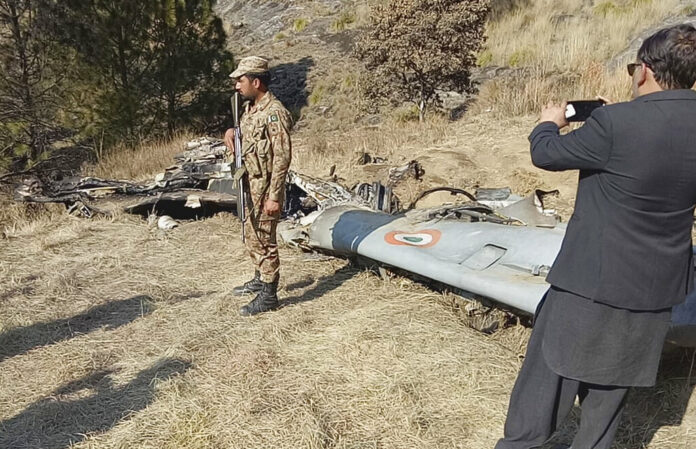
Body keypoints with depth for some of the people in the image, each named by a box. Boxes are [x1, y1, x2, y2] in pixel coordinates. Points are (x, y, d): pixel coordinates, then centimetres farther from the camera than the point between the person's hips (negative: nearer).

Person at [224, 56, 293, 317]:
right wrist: (231, 132, 3)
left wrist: (274, 196, -23)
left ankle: (268, 296, 8)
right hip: (250, 185, 10)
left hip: (266, 187, -10)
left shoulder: (274, 113, -19)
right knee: (251, 236, 20)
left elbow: (282, 157, -22)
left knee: (264, 240, -3)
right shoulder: (250, 109, 10)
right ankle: (260, 279, 38)